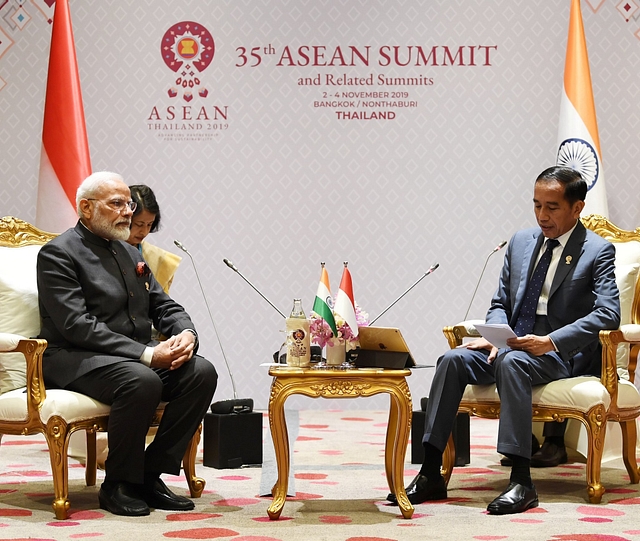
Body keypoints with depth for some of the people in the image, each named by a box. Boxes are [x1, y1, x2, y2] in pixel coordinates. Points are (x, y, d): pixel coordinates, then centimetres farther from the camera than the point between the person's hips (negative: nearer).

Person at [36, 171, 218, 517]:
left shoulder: (130, 254, 19)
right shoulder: (58, 254, -7)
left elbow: (164, 306, 17)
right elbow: (77, 325, -18)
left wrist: (186, 333, -9)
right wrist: (147, 354, -25)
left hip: (137, 356, 8)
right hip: (75, 360, -8)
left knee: (202, 372, -18)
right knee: (142, 382, -36)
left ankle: (152, 474, -11)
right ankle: (118, 485, -17)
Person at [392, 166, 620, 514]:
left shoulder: (598, 251, -1)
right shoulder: (521, 242, 16)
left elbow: (607, 314, -14)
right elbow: (499, 303, 18)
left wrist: (551, 341, -25)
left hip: (562, 353, -5)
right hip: (512, 343, 6)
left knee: (512, 362, -37)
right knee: (453, 360, -22)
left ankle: (521, 481, -38)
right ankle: (430, 474, -24)